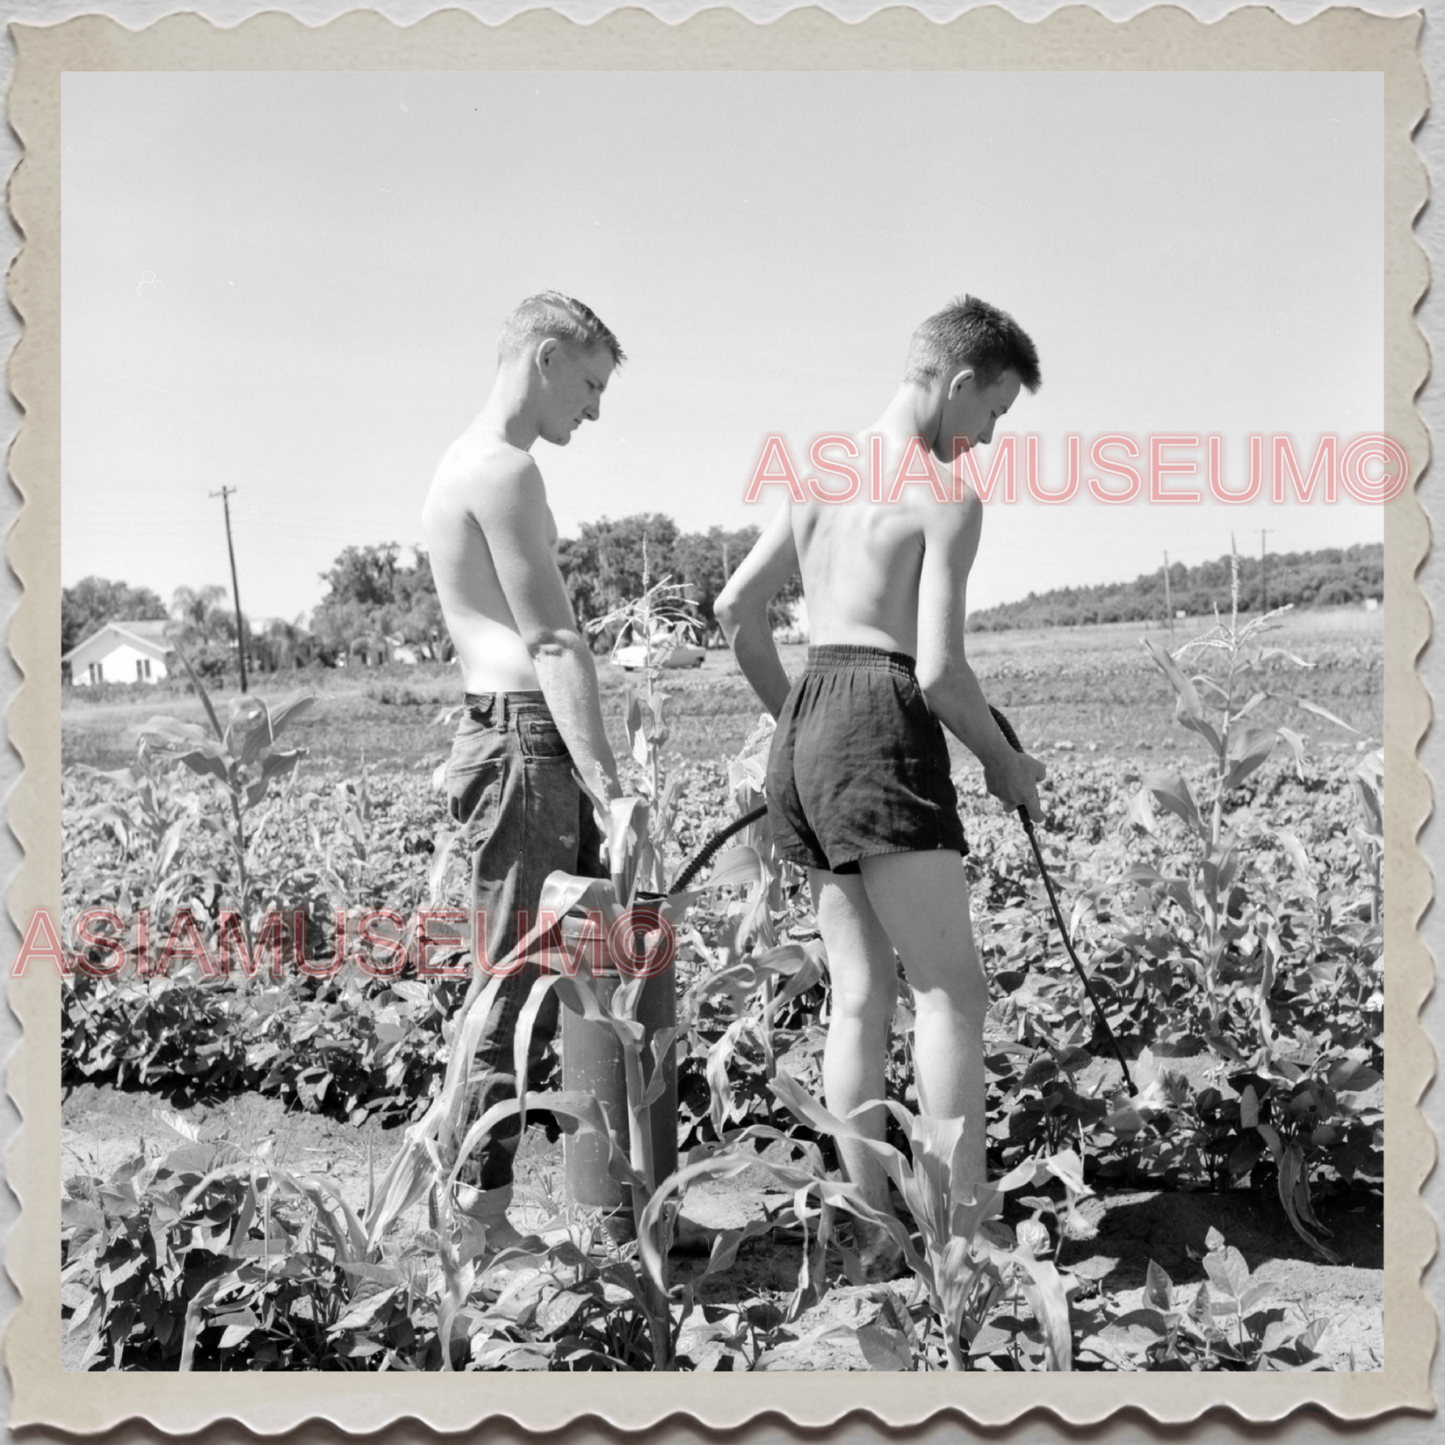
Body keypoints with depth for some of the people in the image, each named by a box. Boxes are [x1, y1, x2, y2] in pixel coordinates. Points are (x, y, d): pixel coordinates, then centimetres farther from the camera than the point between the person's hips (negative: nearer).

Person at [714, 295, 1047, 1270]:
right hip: (882, 730, -8)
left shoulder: (823, 475, 17)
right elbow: (940, 671, -13)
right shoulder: (948, 496, -7)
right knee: (954, 993, -7)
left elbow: (737, 609, 20)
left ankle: (872, 1230, 10)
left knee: (862, 994, 8)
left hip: (809, 725, 8)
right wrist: (1007, 766, 3)